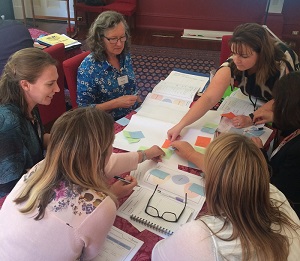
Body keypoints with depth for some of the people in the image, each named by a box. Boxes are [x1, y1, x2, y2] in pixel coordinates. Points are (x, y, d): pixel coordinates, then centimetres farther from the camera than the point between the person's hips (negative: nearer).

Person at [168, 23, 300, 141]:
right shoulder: (232, 66, -34)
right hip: (255, 99, 2)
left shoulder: (281, 62, -38)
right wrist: (180, 125, -48)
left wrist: (251, 119, -40)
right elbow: (208, 98, -39)